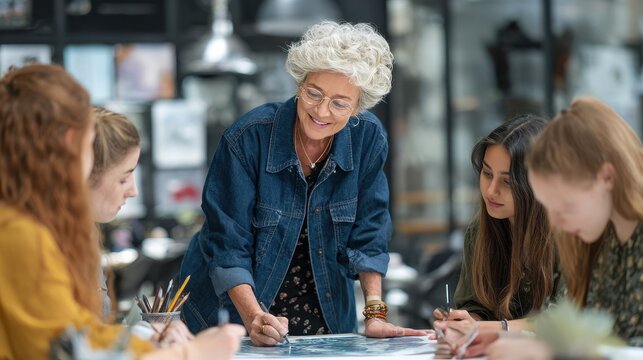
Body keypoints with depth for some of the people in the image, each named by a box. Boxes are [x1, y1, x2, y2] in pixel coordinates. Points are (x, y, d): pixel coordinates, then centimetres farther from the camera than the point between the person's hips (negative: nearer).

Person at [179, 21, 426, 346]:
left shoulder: (368, 138, -7)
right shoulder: (249, 137, -17)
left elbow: (368, 233, -1)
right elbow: (227, 245, -16)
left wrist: (375, 315, -8)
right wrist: (254, 318, -27)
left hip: (324, 315, 2)